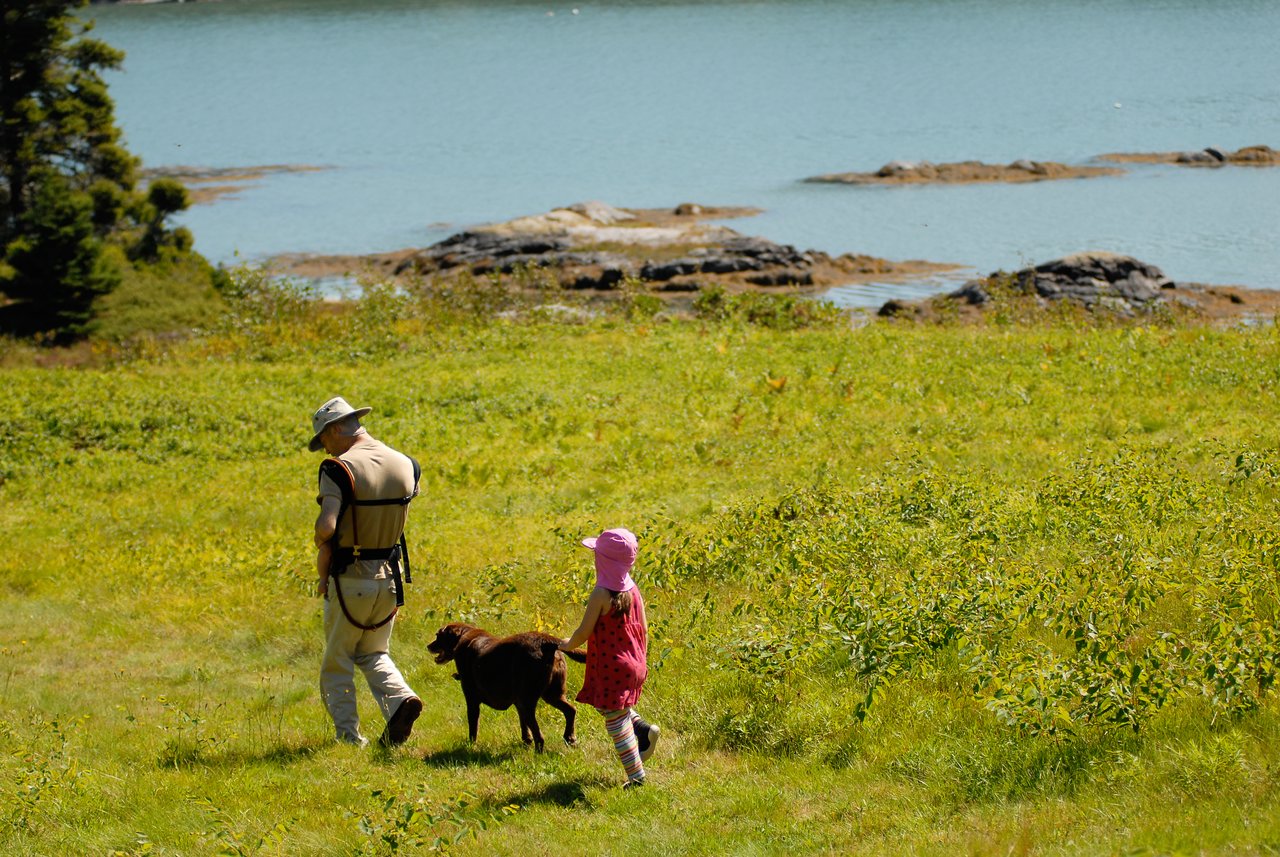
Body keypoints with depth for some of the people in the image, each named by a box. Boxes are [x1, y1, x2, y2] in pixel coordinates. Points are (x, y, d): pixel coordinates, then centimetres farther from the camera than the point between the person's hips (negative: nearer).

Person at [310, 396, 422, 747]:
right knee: (374, 653, 21)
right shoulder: (405, 466, 2)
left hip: (349, 579, -5)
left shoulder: (339, 469, -18)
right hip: (389, 575, 5)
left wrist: (321, 570, -12)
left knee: (337, 662, 10)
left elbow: (326, 527, -28)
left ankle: (349, 736, 6)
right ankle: (401, 699, -5)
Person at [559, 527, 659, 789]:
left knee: (615, 721, 4)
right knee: (612, 707, 29)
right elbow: (643, 629, 8)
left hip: (612, 668, -8)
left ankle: (637, 776, 8)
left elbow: (584, 632, -16)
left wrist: (568, 645, 5)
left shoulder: (601, 595, -20)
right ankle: (643, 730, 9)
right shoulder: (632, 589, 1)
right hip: (634, 666, 8)